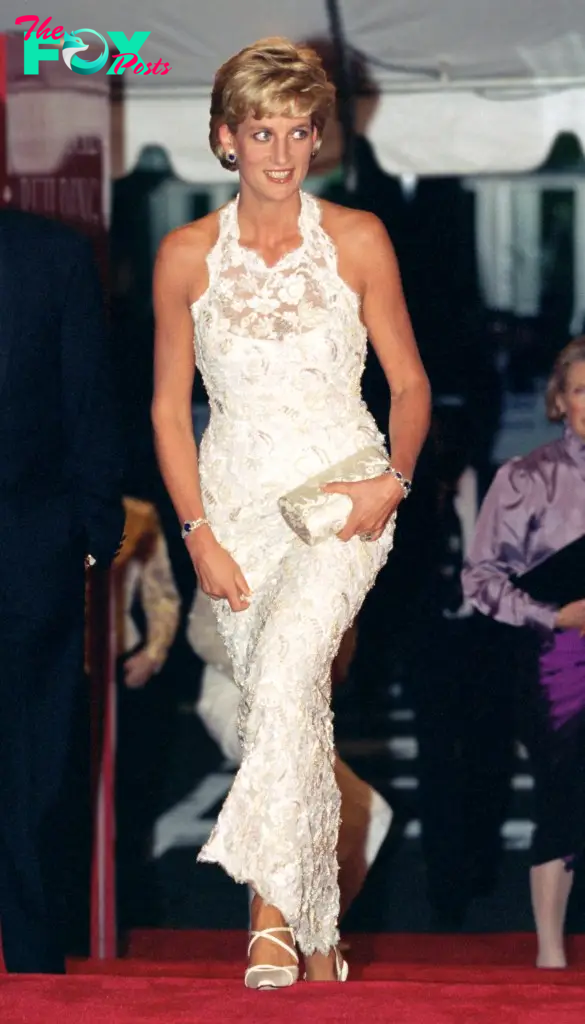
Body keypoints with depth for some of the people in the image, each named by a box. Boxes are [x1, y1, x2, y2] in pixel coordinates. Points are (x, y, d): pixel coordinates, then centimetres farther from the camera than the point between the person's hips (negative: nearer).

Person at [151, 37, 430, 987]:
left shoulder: (357, 240, -1)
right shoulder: (188, 255, 1)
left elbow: (410, 383, 4)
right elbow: (169, 408, 5)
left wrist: (393, 479, -12)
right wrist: (200, 536, -3)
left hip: (343, 498, -2)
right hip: (238, 499, 2)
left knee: (285, 673, -24)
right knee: (289, 711, 2)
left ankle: (276, 909, -22)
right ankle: (315, 934, 11)